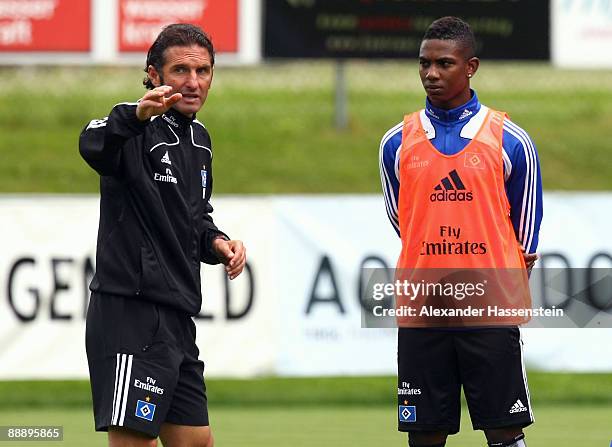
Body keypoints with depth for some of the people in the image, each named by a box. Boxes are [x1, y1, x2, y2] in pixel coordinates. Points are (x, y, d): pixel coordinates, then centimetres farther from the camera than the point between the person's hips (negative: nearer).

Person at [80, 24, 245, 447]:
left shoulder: (198, 138, 16)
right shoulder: (137, 131, -12)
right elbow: (95, 146, -37)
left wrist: (215, 241, 8)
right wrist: (135, 116, -58)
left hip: (176, 317, 9)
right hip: (130, 312, -9)